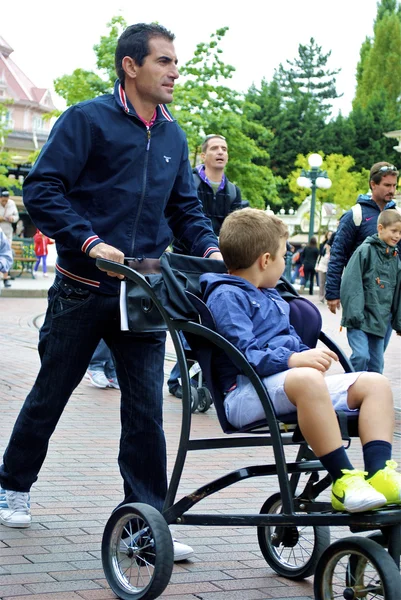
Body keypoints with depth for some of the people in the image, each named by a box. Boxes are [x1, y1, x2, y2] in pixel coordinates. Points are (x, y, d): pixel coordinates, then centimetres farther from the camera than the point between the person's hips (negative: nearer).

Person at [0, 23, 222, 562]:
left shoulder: (173, 137, 11)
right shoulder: (87, 120, -7)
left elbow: (185, 207, 18)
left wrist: (209, 247, -1)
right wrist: (90, 242, -23)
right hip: (84, 290, -4)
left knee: (146, 407, -1)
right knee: (51, 392, 11)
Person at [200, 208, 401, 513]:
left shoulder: (272, 296, 28)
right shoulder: (226, 296, -5)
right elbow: (243, 354, -18)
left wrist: (310, 355, 8)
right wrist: (293, 359, -29)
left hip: (285, 381, 10)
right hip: (246, 392, -10)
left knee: (375, 382, -2)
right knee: (308, 379, -41)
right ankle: (344, 481, -37)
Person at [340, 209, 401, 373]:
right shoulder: (365, 250, -7)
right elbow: (351, 284, -12)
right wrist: (354, 314, -18)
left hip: (380, 321, 6)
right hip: (359, 320, -6)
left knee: (377, 363, 8)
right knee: (361, 356, -18)